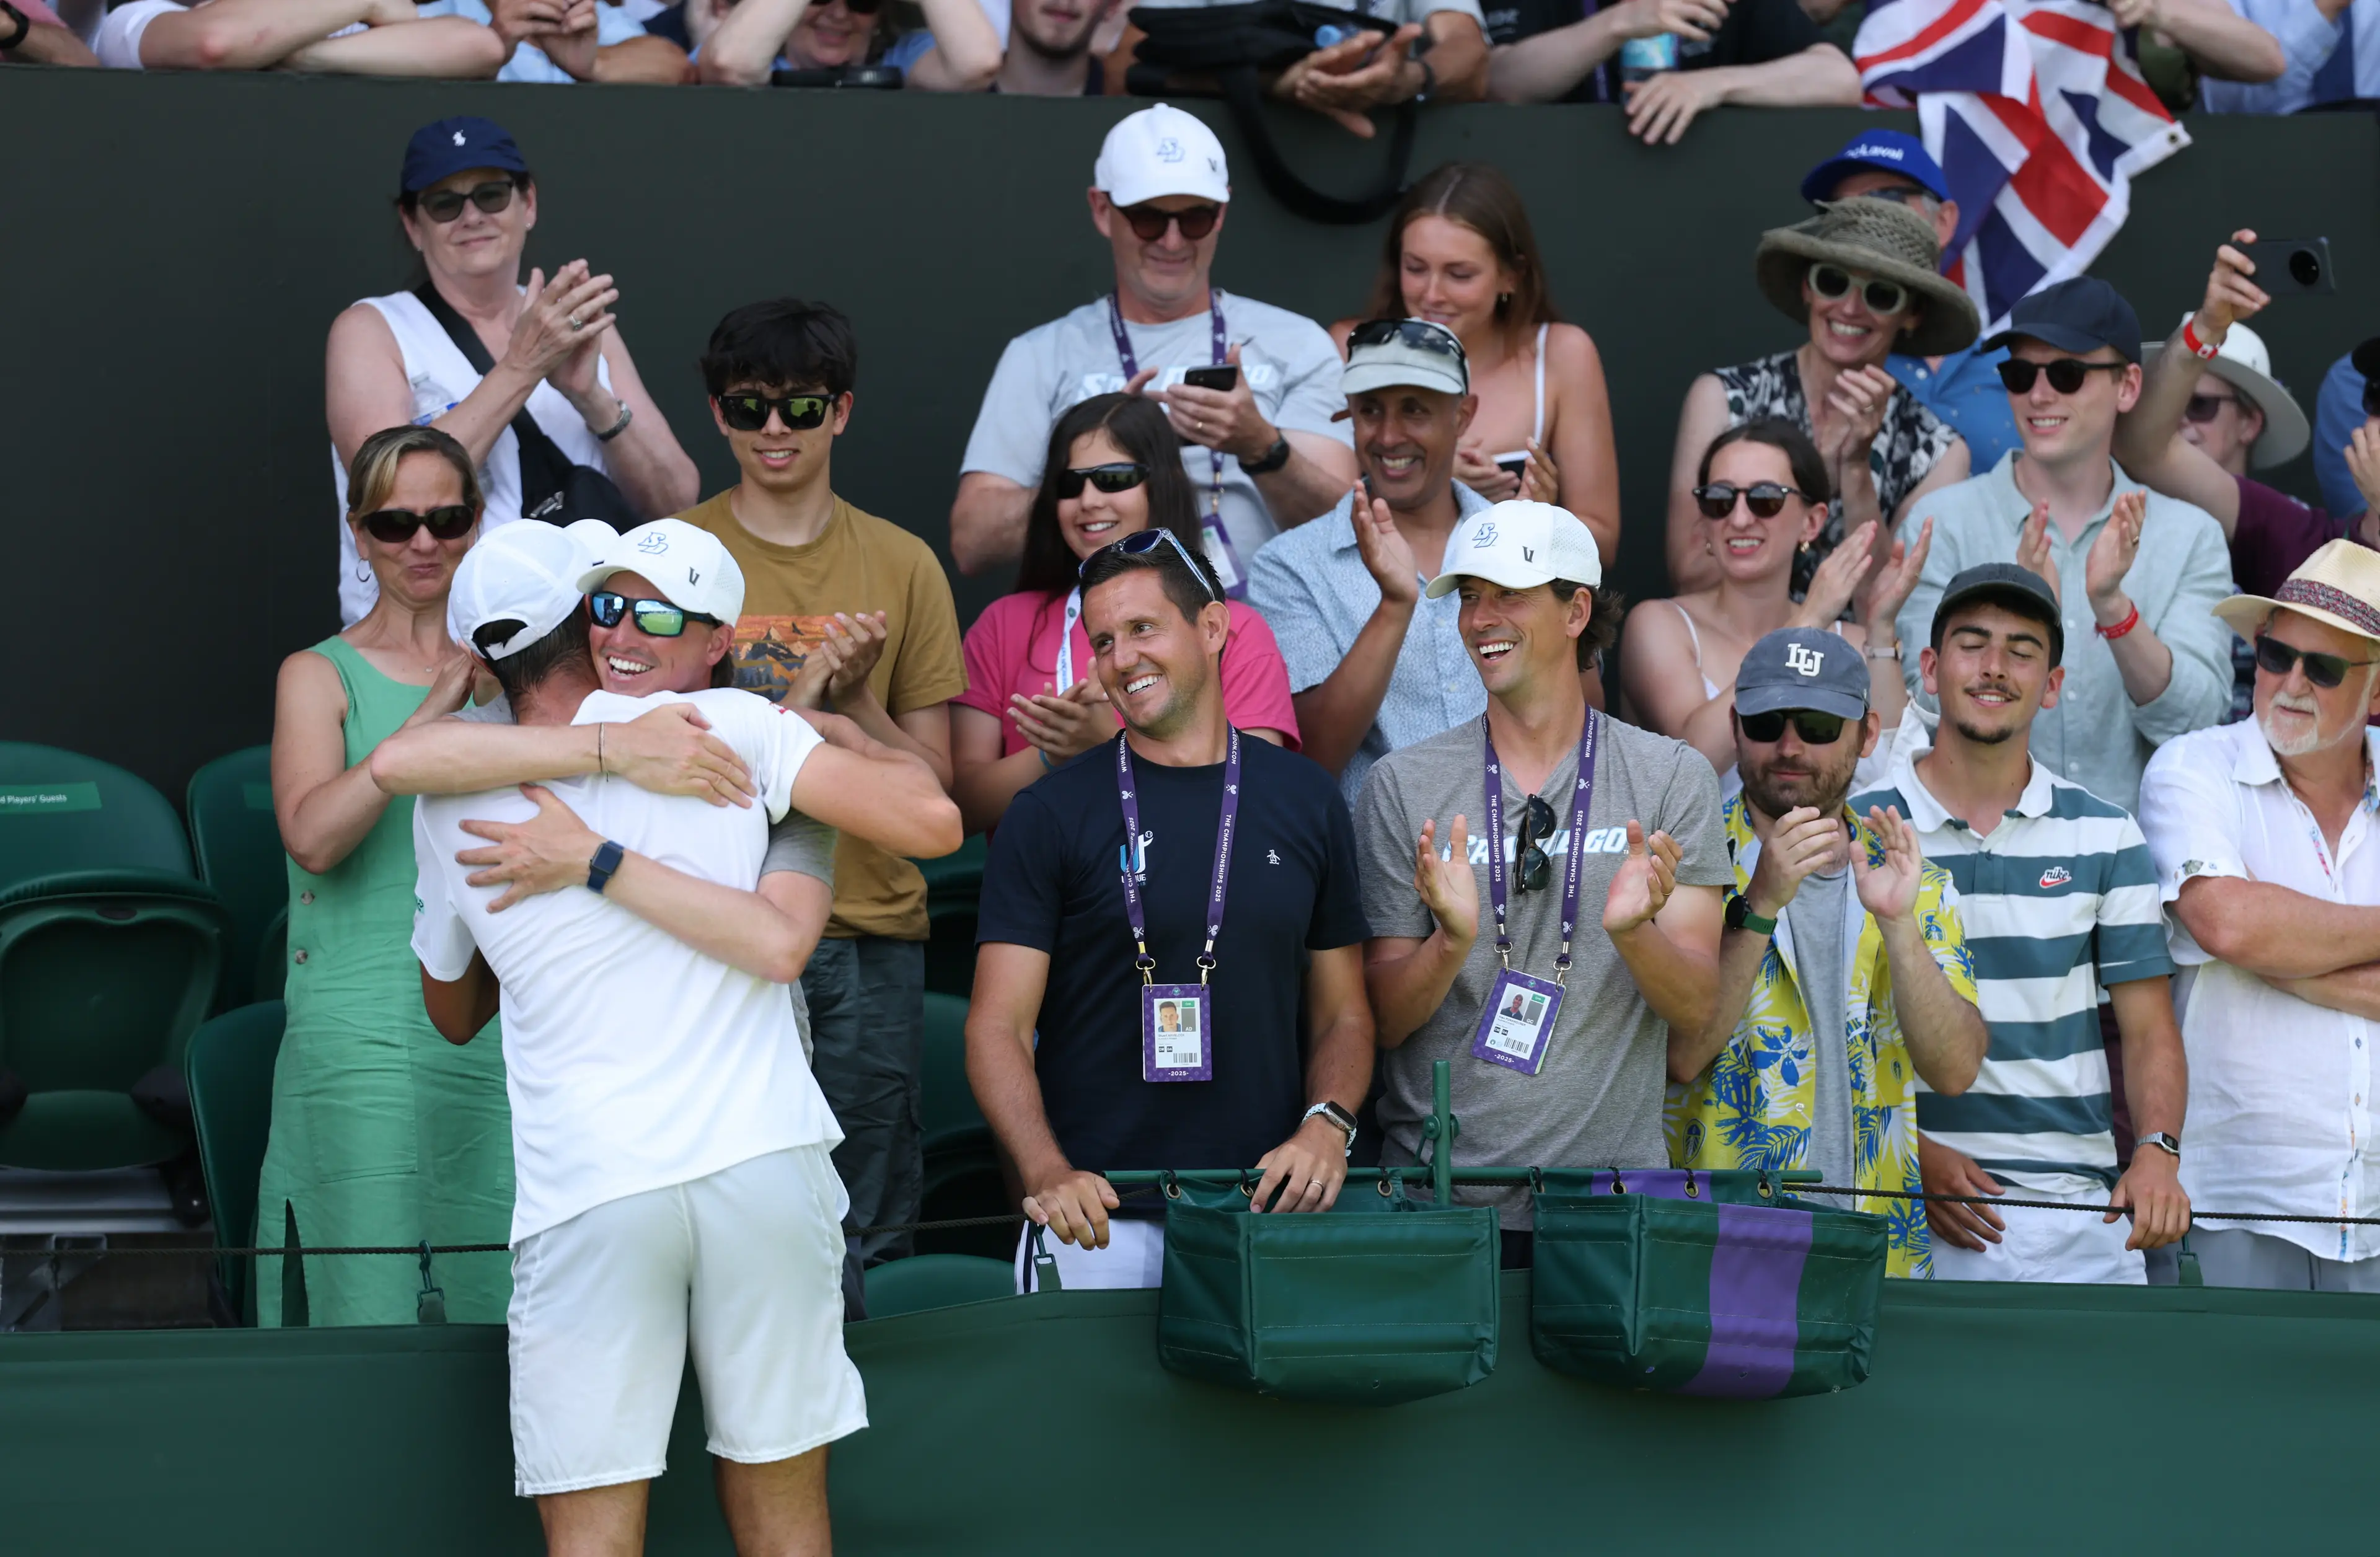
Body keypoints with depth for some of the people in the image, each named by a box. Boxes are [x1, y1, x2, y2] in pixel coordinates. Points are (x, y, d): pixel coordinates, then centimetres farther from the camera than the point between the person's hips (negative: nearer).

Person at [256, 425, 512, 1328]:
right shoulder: (320, 677, 6)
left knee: (500, 1305, -1)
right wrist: (432, 713, -15)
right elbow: (313, 836, -12)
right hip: (361, 1040, -3)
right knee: (371, 1313, -9)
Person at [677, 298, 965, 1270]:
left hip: (870, 939, 2)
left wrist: (853, 699, -9)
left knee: (861, 1243, 3)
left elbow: (933, 785, 9)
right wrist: (799, 699, -12)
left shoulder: (901, 565, 9)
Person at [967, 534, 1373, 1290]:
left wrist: (1328, 1126, -8)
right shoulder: (1052, 815, 2)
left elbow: (1343, 1015, 13)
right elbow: (998, 1026, -3)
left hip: (1265, 1211, 2)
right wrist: (1047, 1172, -20)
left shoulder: (1304, 802, 9)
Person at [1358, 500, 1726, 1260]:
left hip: (1610, 1198, 0)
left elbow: (1697, 1007, -2)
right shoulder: (1404, 784, 4)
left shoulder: (1672, 777, 2)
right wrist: (1452, 941, -19)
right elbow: (1383, 1019, 1)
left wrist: (1634, 933, -22)